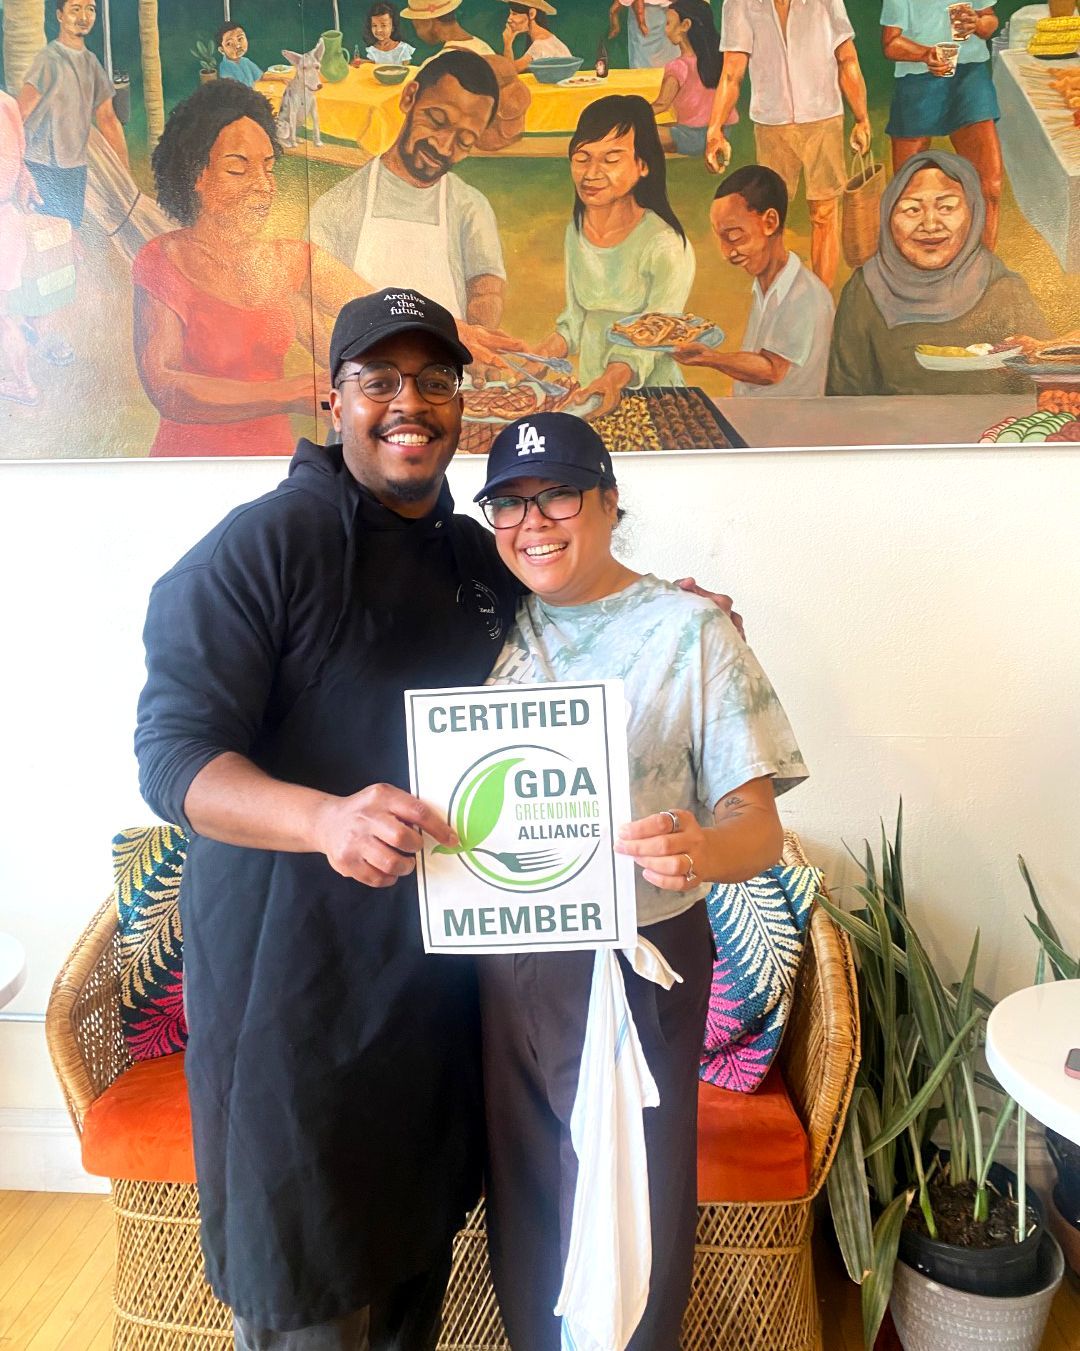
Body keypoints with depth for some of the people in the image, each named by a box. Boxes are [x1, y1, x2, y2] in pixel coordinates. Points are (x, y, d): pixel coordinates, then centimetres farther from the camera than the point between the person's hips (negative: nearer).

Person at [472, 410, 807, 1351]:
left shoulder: (690, 632, -10)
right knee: (523, 1192, 20)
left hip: (639, 962, -4)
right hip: (506, 960, 4)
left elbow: (759, 826, -13)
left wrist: (701, 852, -34)